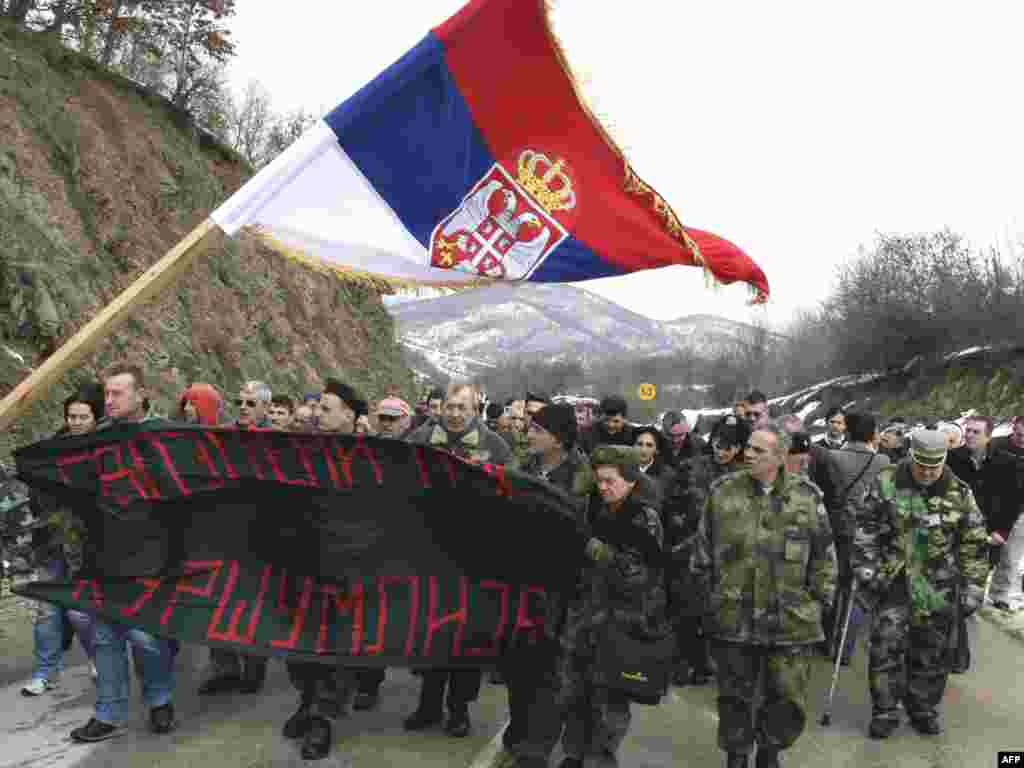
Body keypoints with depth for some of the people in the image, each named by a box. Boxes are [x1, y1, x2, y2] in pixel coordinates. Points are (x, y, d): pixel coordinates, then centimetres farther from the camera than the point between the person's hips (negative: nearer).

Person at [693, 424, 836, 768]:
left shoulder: (807, 496, -2)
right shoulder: (723, 491, -1)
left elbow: (824, 557, 6)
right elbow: (703, 549, 7)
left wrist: (818, 601, 4)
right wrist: (705, 594, 7)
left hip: (791, 620, 0)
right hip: (734, 617, 0)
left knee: (788, 699, 8)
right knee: (735, 697, 13)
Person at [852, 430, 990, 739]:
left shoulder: (959, 492, 0)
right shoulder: (886, 482, -5)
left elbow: (974, 544, 5)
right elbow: (866, 528, -2)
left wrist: (973, 587, 2)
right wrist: (866, 568, -7)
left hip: (938, 586, 2)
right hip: (894, 580, -1)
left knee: (932, 653, 10)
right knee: (886, 647, -2)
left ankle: (923, 710, 28)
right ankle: (885, 711, 12)